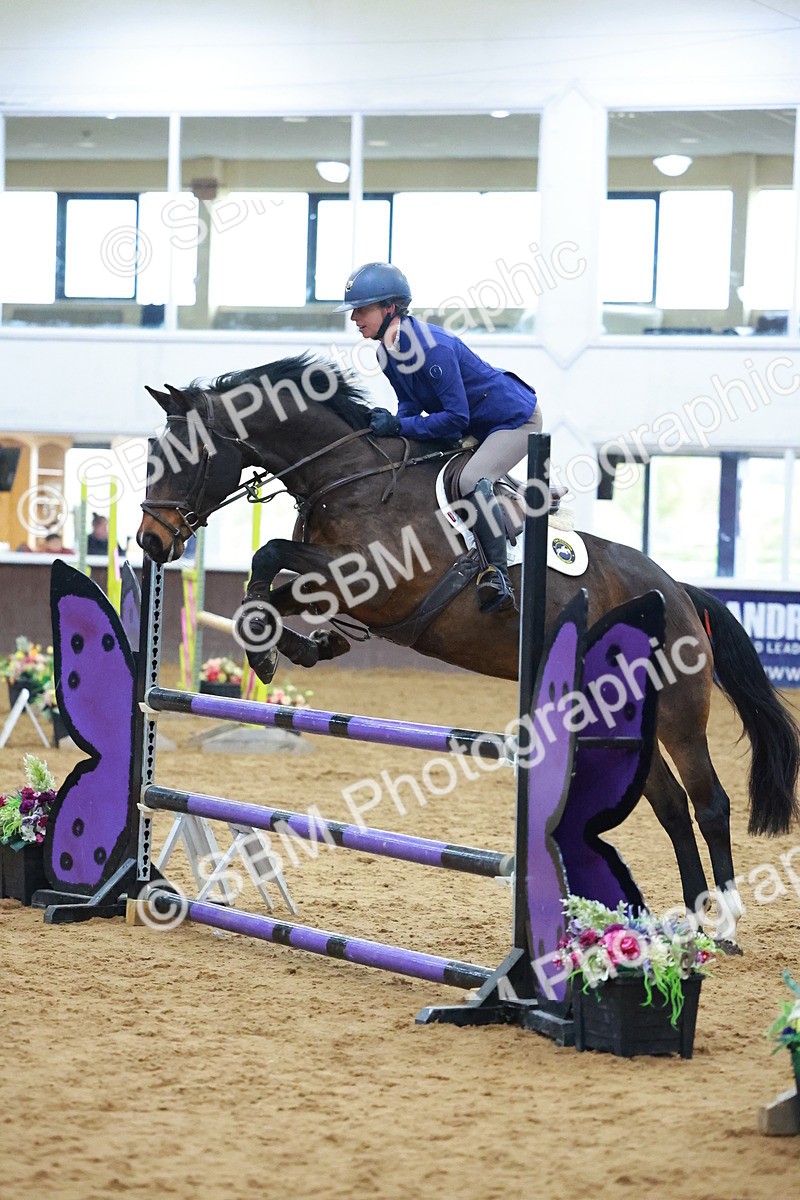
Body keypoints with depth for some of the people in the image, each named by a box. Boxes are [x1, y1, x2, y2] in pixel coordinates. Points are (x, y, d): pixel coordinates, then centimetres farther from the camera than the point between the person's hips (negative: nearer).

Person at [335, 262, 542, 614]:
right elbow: (411, 404, 4)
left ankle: (498, 575, -26)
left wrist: (399, 426, -33)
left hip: (516, 418, -10)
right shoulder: (387, 353, -4)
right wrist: (390, 423, -17)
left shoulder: (432, 347, -32)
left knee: (472, 480, -31)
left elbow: (456, 418, -32)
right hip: (477, 426, 10)